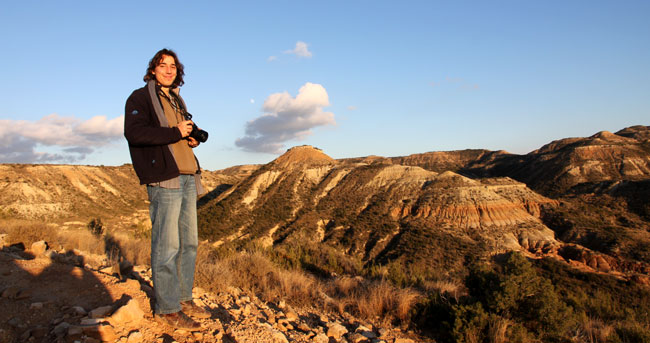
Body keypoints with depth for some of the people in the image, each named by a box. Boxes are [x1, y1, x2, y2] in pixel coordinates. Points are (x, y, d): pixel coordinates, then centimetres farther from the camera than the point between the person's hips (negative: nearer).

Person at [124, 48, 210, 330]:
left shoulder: (177, 100, 23)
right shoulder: (140, 98, 1)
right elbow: (134, 132, -15)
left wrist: (193, 138, 10)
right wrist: (175, 133, -14)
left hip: (187, 177, 8)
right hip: (163, 179, -8)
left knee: (189, 242, 9)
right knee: (167, 246, -7)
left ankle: (183, 298, 20)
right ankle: (166, 308, 3)